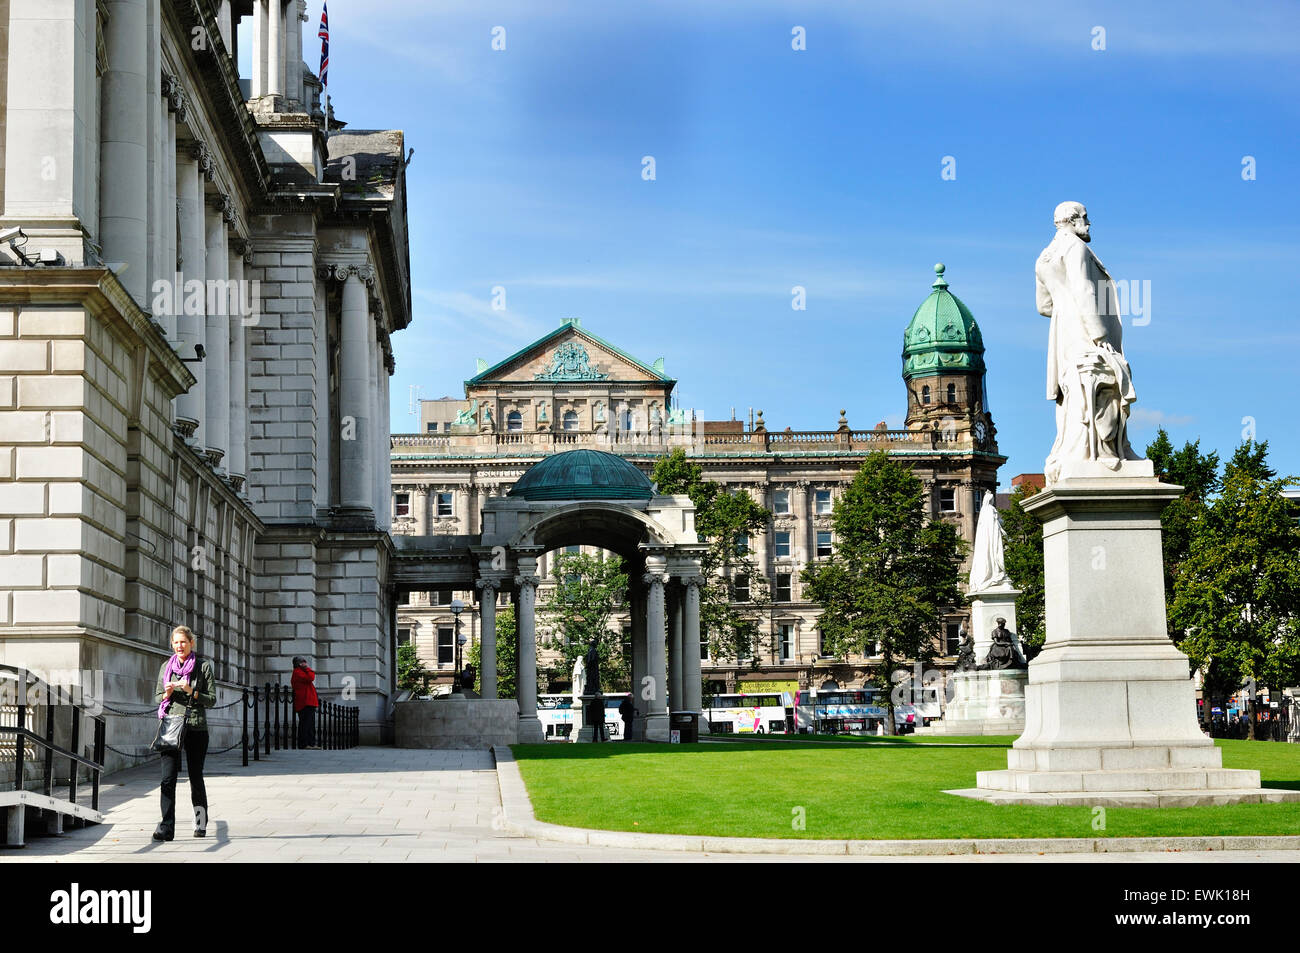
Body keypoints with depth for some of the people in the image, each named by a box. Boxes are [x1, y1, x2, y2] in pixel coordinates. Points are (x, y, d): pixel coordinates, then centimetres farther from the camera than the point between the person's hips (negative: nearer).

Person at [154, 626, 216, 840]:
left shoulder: (203, 666, 2)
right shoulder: (166, 667, 10)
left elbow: (212, 700, 0)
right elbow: (157, 697, 15)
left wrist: (192, 692, -16)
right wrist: (167, 694, -6)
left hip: (196, 727, -2)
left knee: (195, 776, 7)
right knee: (168, 777, -11)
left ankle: (201, 822, 27)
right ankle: (166, 827, -16)